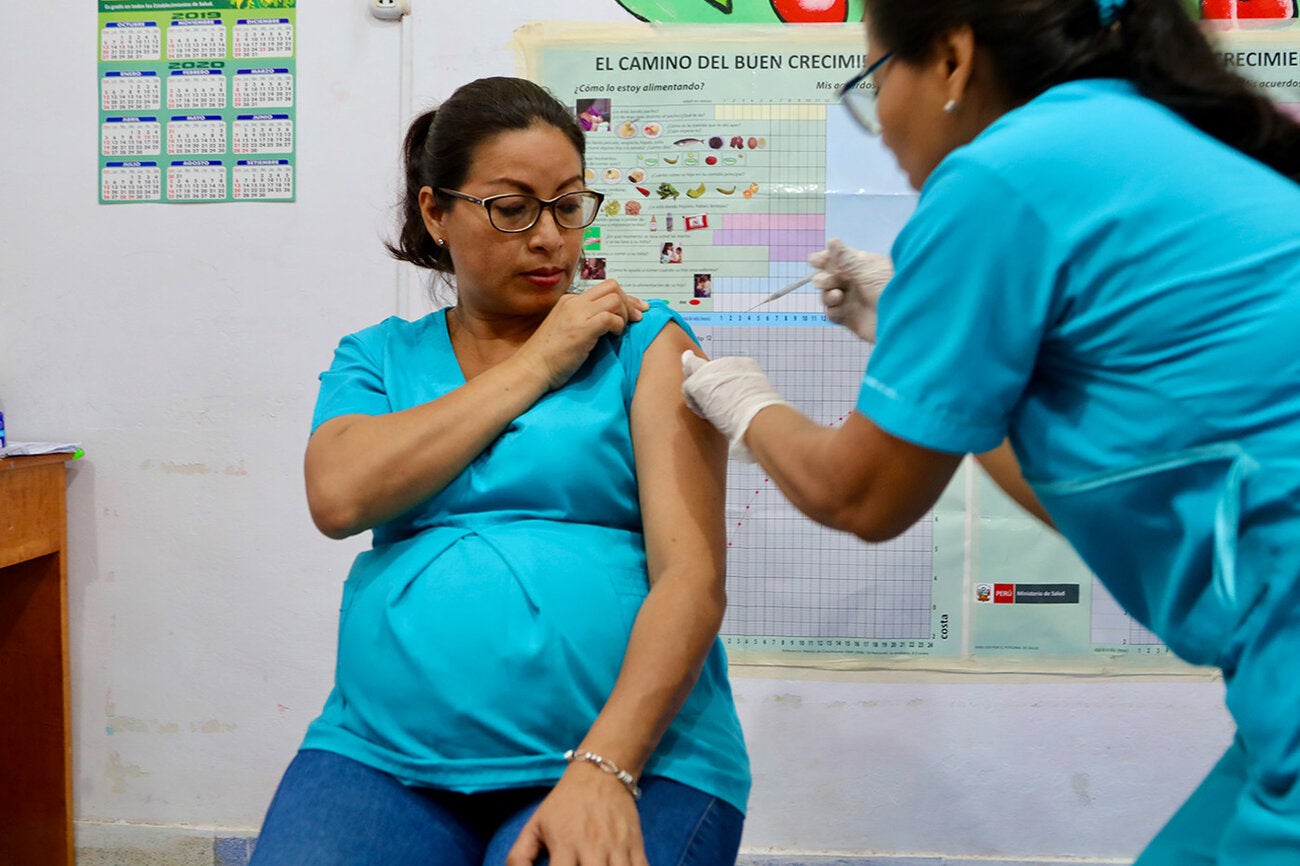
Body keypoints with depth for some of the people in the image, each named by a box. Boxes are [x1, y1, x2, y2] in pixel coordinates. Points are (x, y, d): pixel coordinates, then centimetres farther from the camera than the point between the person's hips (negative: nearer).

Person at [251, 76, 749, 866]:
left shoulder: (644, 344, 4)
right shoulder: (378, 358, 13)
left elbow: (693, 575, -6)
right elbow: (338, 497, -9)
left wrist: (604, 769, -19)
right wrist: (537, 363, -5)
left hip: (628, 747, -2)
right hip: (388, 751, 3)